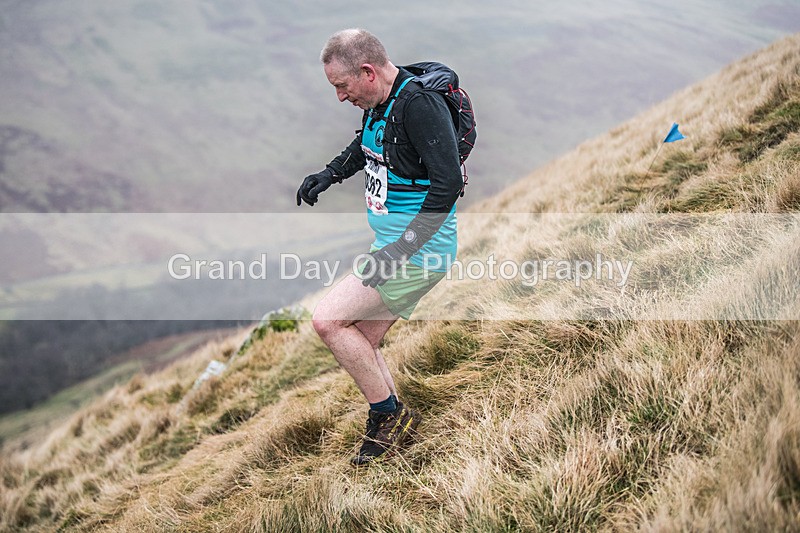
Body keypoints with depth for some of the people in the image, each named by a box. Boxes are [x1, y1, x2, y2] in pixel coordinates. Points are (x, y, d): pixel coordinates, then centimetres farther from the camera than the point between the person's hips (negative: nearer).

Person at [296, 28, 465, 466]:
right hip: (394, 246, 10)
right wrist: (329, 174, 19)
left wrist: (402, 249, -29)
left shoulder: (419, 105, -22)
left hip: (420, 251, -10)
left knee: (327, 320, -13)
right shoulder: (379, 103, 8)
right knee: (363, 343, 13)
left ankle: (391, 414, 2)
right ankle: (387, 431, 26)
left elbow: (448, 182, -28)